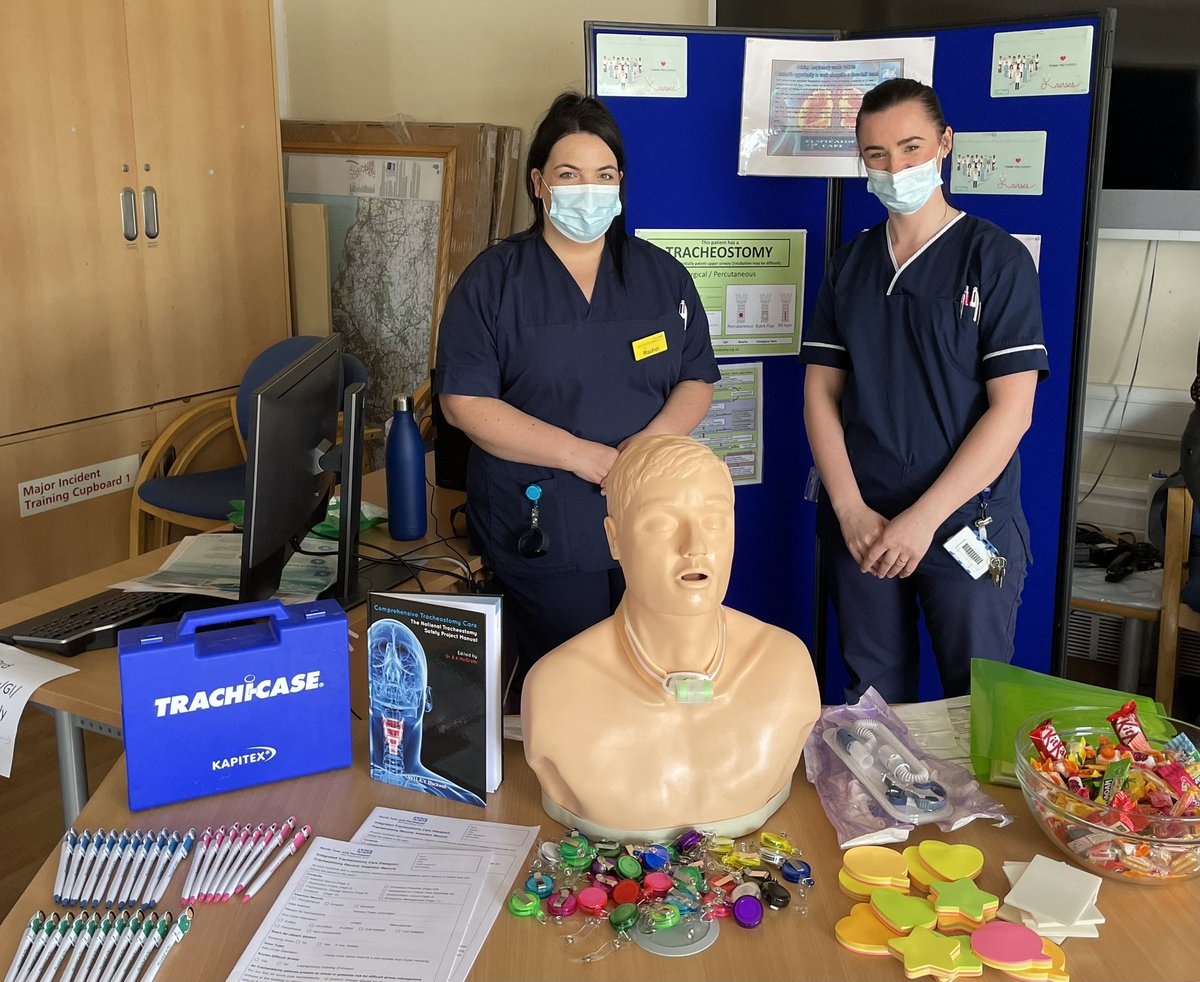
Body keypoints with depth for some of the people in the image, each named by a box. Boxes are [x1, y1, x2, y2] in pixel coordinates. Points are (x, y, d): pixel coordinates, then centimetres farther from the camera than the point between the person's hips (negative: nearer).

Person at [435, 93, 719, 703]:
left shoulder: (662, 276, 8)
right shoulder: (494, 280, -3)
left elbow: (697, 380, 7)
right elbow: (464, 401, -10)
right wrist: (581, 455, -18)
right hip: (539, 531, -3)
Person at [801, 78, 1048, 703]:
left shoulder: (997, 258, -4)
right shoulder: (850, 264, 9)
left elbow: (1012, 409, -10)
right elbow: (821, 392, 5)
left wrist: (924, 517, -15)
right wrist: (851, 509, -7)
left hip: (967, 525, -3)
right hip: (859, 525, 4)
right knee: (871, 699, 13)